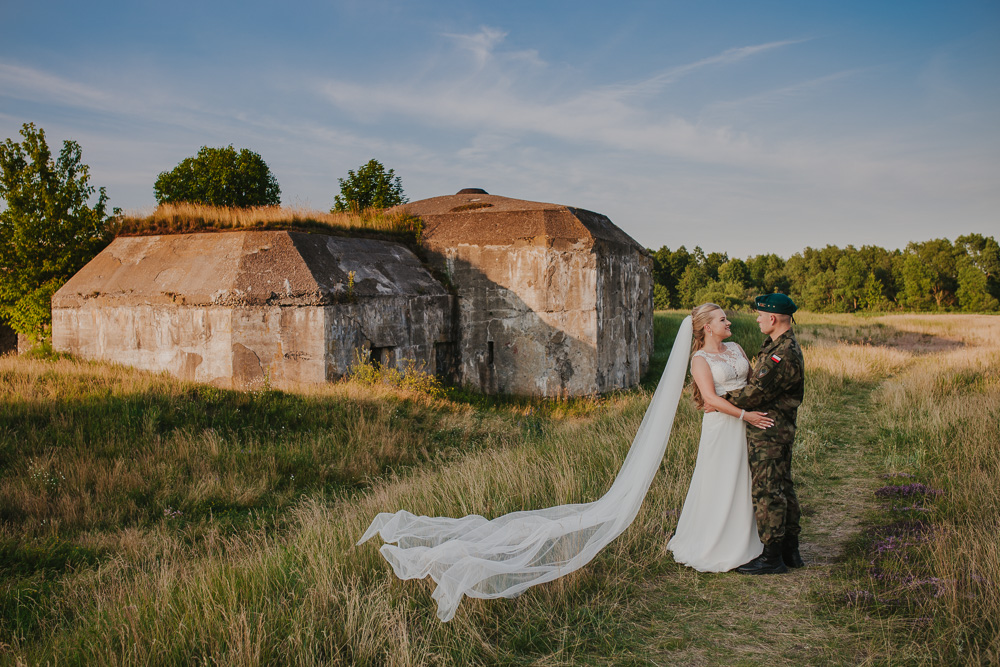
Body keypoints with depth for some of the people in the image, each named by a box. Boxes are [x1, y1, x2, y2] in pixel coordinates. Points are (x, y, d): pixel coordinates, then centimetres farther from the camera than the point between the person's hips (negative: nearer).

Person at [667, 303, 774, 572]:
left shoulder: (735, 348, 13)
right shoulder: (700, 359, -6)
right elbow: (711, 398, -16)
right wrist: (745, 415, -20)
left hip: (746, 423, 6)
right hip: (721, 425, -6)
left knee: (744, 484, 10)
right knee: (719, 486, 0)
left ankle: (742, 544, 22)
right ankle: (714, 547, 13)